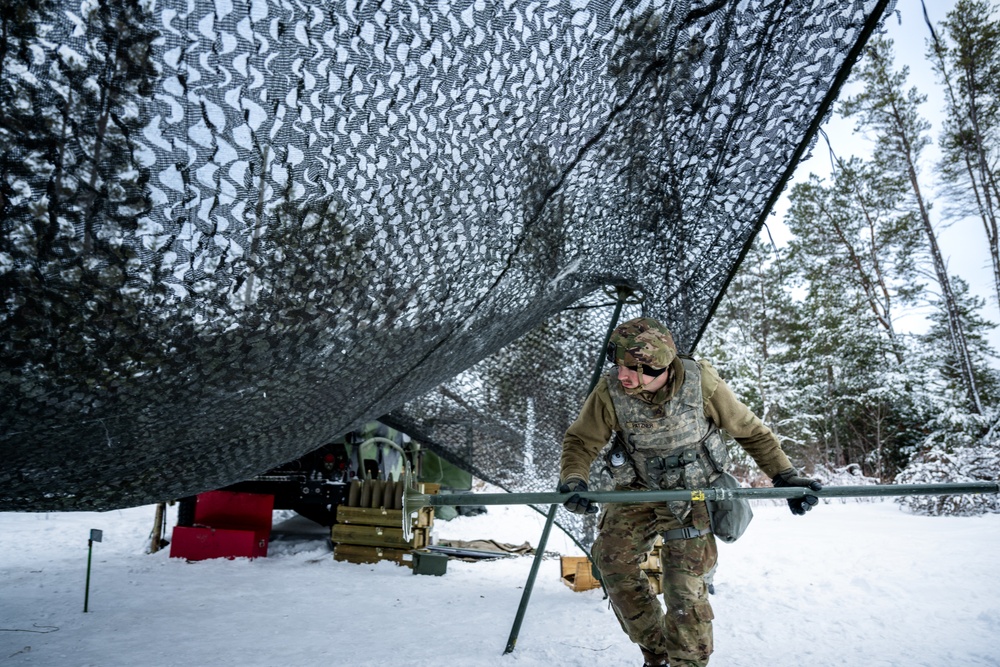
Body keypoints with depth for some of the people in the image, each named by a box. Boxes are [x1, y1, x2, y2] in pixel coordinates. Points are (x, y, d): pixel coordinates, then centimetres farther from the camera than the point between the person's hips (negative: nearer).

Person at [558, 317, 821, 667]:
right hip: (638, 490, 3)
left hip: (692, 491, -2)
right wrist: (573, 480, -27)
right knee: (612, 558, -3)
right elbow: (581, 440, -9)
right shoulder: (609, 391, -22)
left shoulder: (701, 382, -24)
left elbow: (750, 430, -8)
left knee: (684, 582, -9)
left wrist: (786, 476, -10)